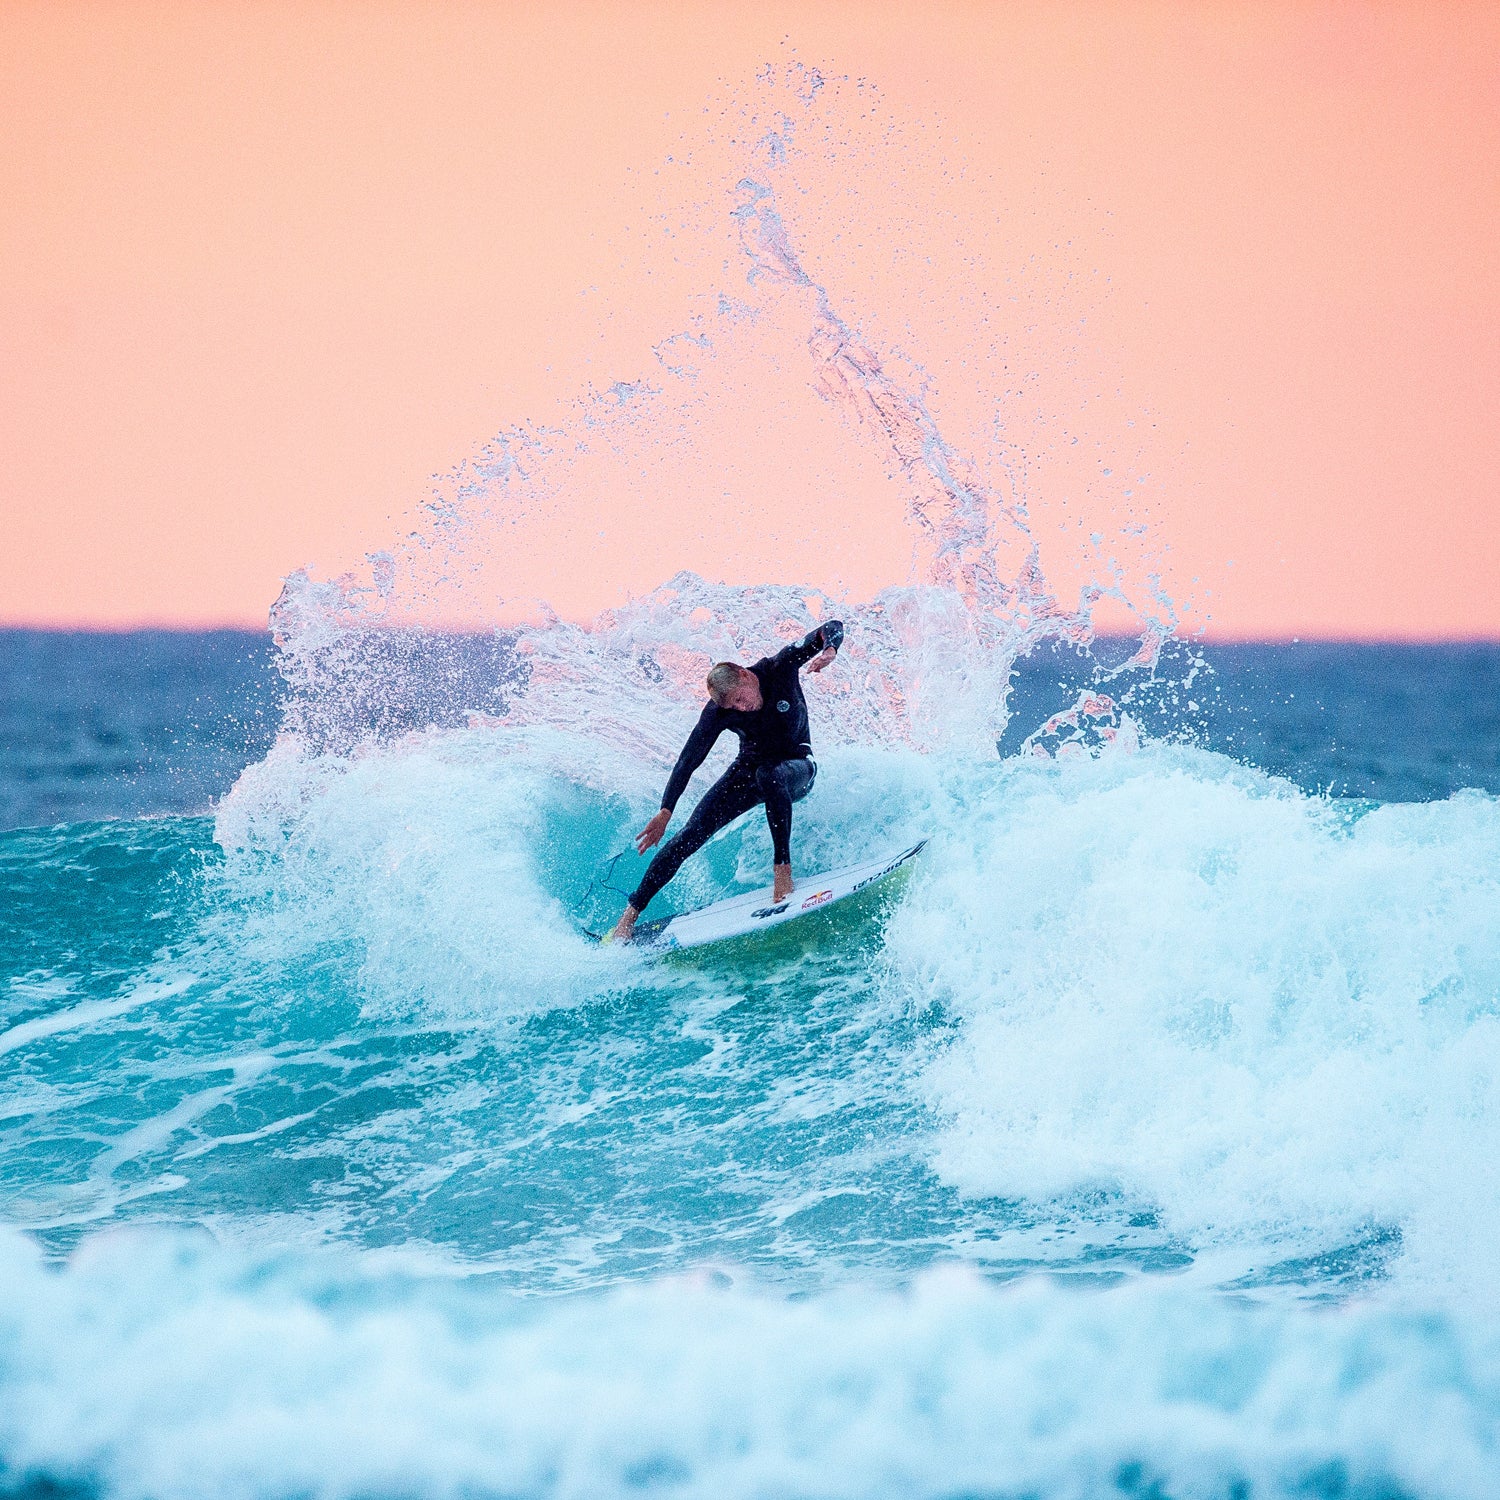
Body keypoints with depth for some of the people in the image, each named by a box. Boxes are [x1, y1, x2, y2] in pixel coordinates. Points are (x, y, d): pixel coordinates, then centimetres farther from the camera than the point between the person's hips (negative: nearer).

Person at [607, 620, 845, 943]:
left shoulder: (781, 667, -24)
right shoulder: (718, 713, -21)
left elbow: (832, 628, -24)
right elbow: (689, 759, -22)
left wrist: (829, 649, -48)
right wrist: (665, 812, -30)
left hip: (797, 770, -1)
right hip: (750, 769, 1)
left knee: (769, 775, -40)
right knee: (691, 836, -11)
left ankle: (782, 868, -36)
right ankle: (629, 915, -5)